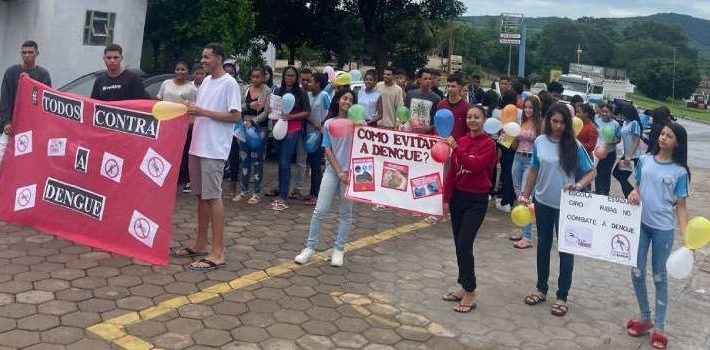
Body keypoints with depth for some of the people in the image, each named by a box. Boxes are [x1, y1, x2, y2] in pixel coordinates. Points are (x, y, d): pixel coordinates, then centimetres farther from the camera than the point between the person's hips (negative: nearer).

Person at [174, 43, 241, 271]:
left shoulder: (229, 83, -9)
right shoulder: (206, 81, 16)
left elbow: (235, 115, -15)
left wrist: (203, 112, -17)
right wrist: (190, 110, 2)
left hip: (214, 149, -8)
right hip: (197, 146, 8)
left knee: (213, 197, -8)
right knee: (201, 195, 13)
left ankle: (217, 253, -5)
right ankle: (200, 244, 24)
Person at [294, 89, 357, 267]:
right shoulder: (329, 124, 5)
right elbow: (328, 150, 1)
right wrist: (339, 172, -7)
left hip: (351, 172, -1)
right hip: (332, 171, 1)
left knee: (346, 213, 6)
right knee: (320, 211, -2)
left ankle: (339, 249, 17)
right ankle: (310, 247, 9)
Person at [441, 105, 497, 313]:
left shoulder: (488, 144, -9)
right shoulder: (461, 141, 6)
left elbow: (475, 166, -25)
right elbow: (452, 172, 9)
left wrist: (456, 148, -28)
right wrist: (446, 198, 7)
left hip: (477, 200, -6)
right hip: (458, 196, 6)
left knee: (464, 245, -10)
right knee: (459, 245, 10)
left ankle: (470, 294, 1)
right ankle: (464, 287, 24)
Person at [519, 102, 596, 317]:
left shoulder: (574, 145, -12)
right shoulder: (540, 142, -3)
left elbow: (591, 172, -7)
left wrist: (578, 186, -24)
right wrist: (525, 195, 8)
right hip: (543, 203, 4)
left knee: (565, 250, 5)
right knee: (543, 245, 16)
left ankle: (562, 296, 17)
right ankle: (541, 289, 31)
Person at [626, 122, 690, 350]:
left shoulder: (680, 172, -6)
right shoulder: (645, 160, 2)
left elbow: (681, 206, -4)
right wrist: (633, 193, -11)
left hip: (663, 228, -3)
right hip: (640, 224, 3)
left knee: (659, 277, 7)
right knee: (637, 273, 8)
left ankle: (659, 328, 19)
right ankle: (645, 319, 28)